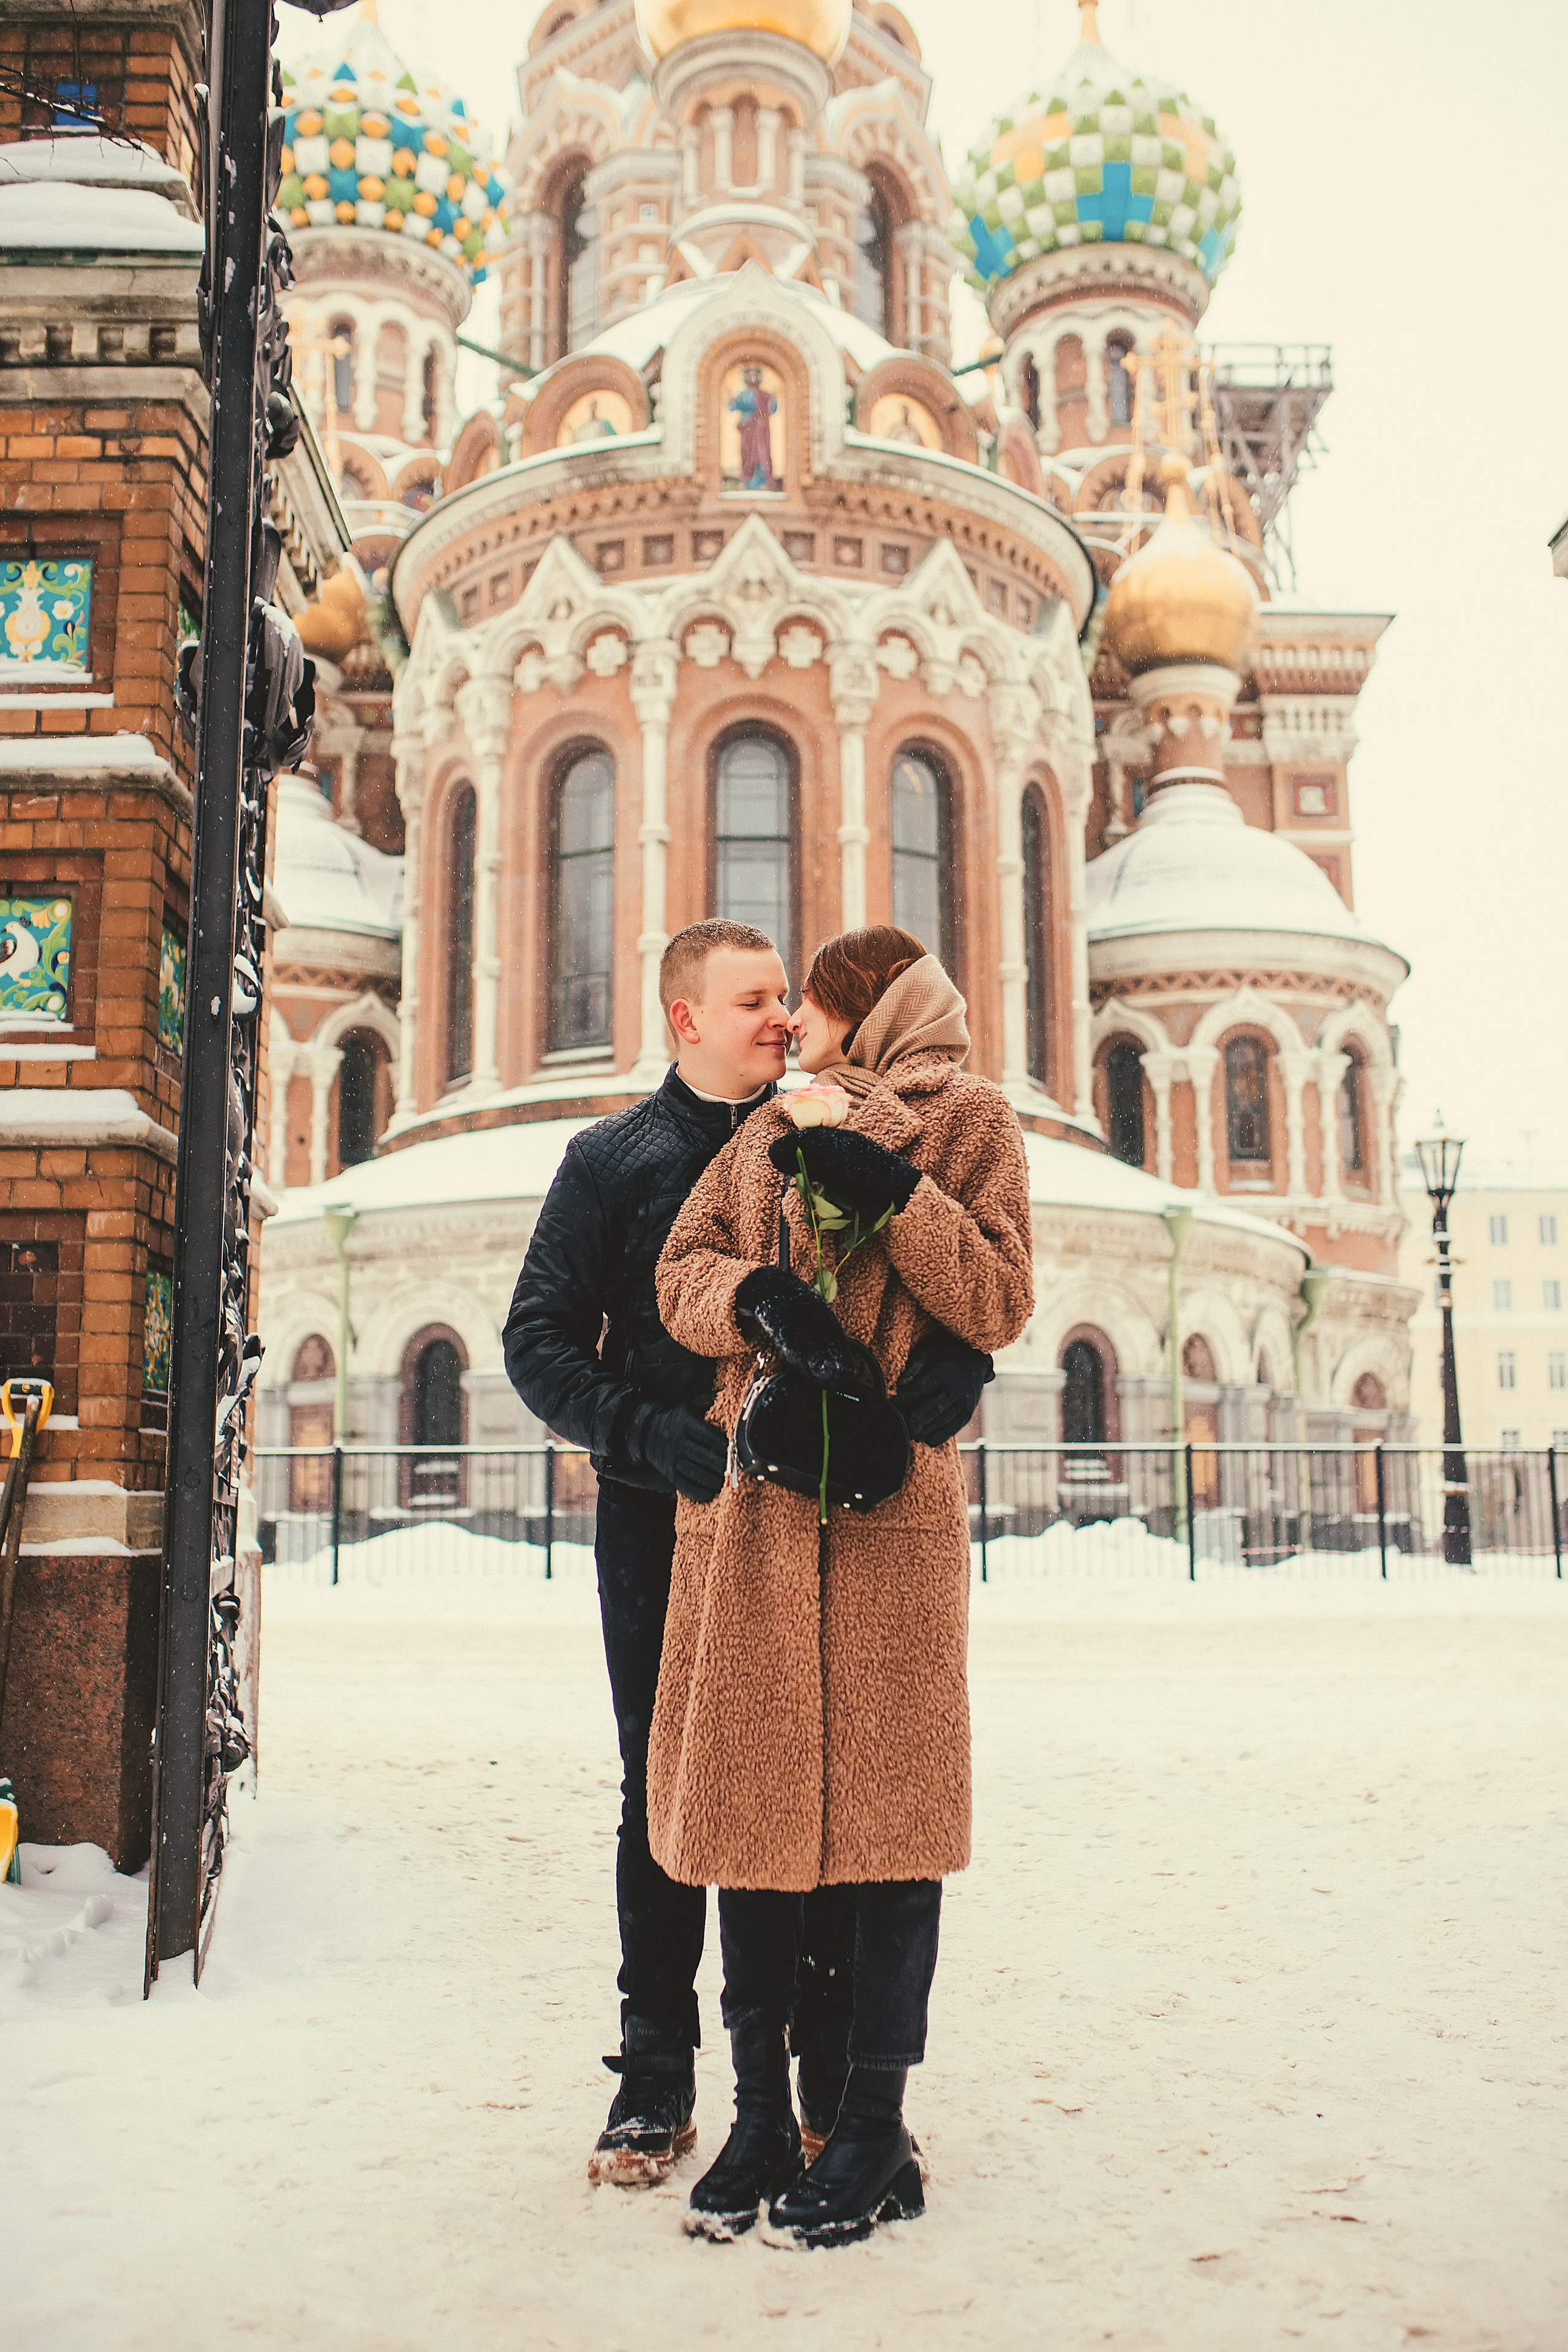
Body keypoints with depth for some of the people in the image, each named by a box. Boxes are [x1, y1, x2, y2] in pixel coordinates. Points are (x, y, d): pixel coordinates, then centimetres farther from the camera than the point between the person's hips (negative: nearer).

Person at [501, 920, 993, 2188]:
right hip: (662, 1522, 0)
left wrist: (917, 1409, -18)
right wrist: (656, 1435, -15)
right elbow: (541, 1338, 1)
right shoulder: (614, 1159, 7)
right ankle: (657, 2082, 19)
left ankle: (837, 2077, 16)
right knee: (664, 1799, 7)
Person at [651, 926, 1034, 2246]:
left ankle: (875, 2129, 7)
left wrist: (894, 1195, -13)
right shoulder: (769, 1131, 22)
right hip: (753, 1496, 4)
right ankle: (762, 2116, 15)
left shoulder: (968, 1120, 8)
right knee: (747, 1793, 4)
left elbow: (1001, 1306, -2)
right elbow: (681, 1273, 11)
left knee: (885, 1793, -3)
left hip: (892, 1501, -4)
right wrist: (762, 1294, -9)